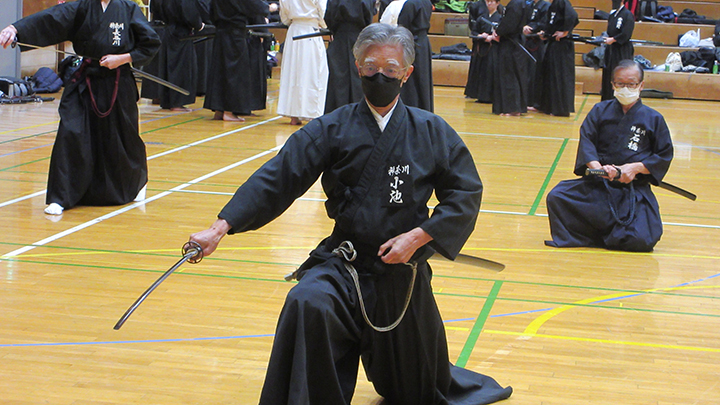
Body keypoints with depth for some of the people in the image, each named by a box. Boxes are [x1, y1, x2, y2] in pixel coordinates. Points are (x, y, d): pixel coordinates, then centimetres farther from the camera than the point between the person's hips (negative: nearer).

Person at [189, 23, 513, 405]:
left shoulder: (431, 132, -3)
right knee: (308, 305, -36)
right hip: (343, 267, -1)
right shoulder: (333, 129, -6)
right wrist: (222, 227, -23)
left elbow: (465, 194, 0)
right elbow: (275, 179, -12)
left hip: (403, 273, 1)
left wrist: (417, 237, -13)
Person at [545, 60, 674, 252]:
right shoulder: (600, 111, 7)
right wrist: (597, 166, -25)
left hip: (635, 189, -1)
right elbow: (586, 140, -6)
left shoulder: (653, 119, 4)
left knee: (642, 241, -23)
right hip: (597, 183, 2)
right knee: (557, 197, -22)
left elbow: (664, 156, 5)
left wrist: (636, 168, -11)